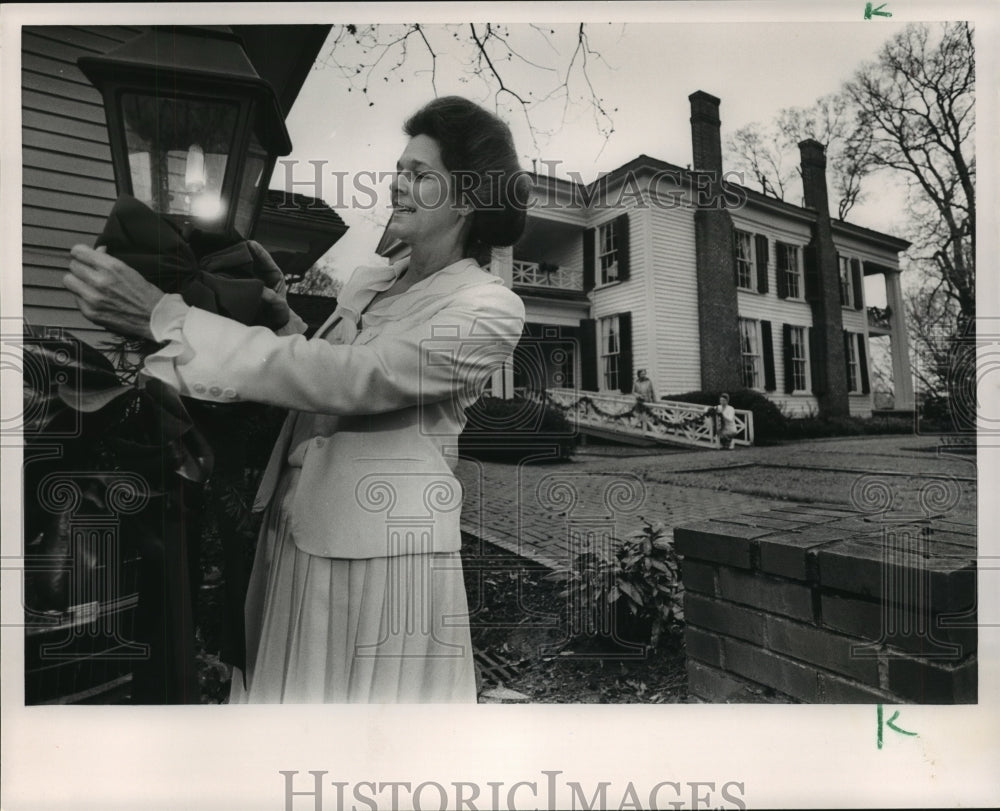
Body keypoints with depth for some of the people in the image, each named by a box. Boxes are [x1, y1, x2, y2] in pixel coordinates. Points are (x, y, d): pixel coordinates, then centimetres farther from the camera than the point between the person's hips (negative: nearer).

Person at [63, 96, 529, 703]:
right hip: (290, 531, 7)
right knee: (284, 689, 19)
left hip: (385, 550, -6)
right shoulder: (368, 283, 11)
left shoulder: (492, 308, -13)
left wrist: (163, 317, -24)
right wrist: (282, 319, 1)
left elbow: (346, 379, -25)